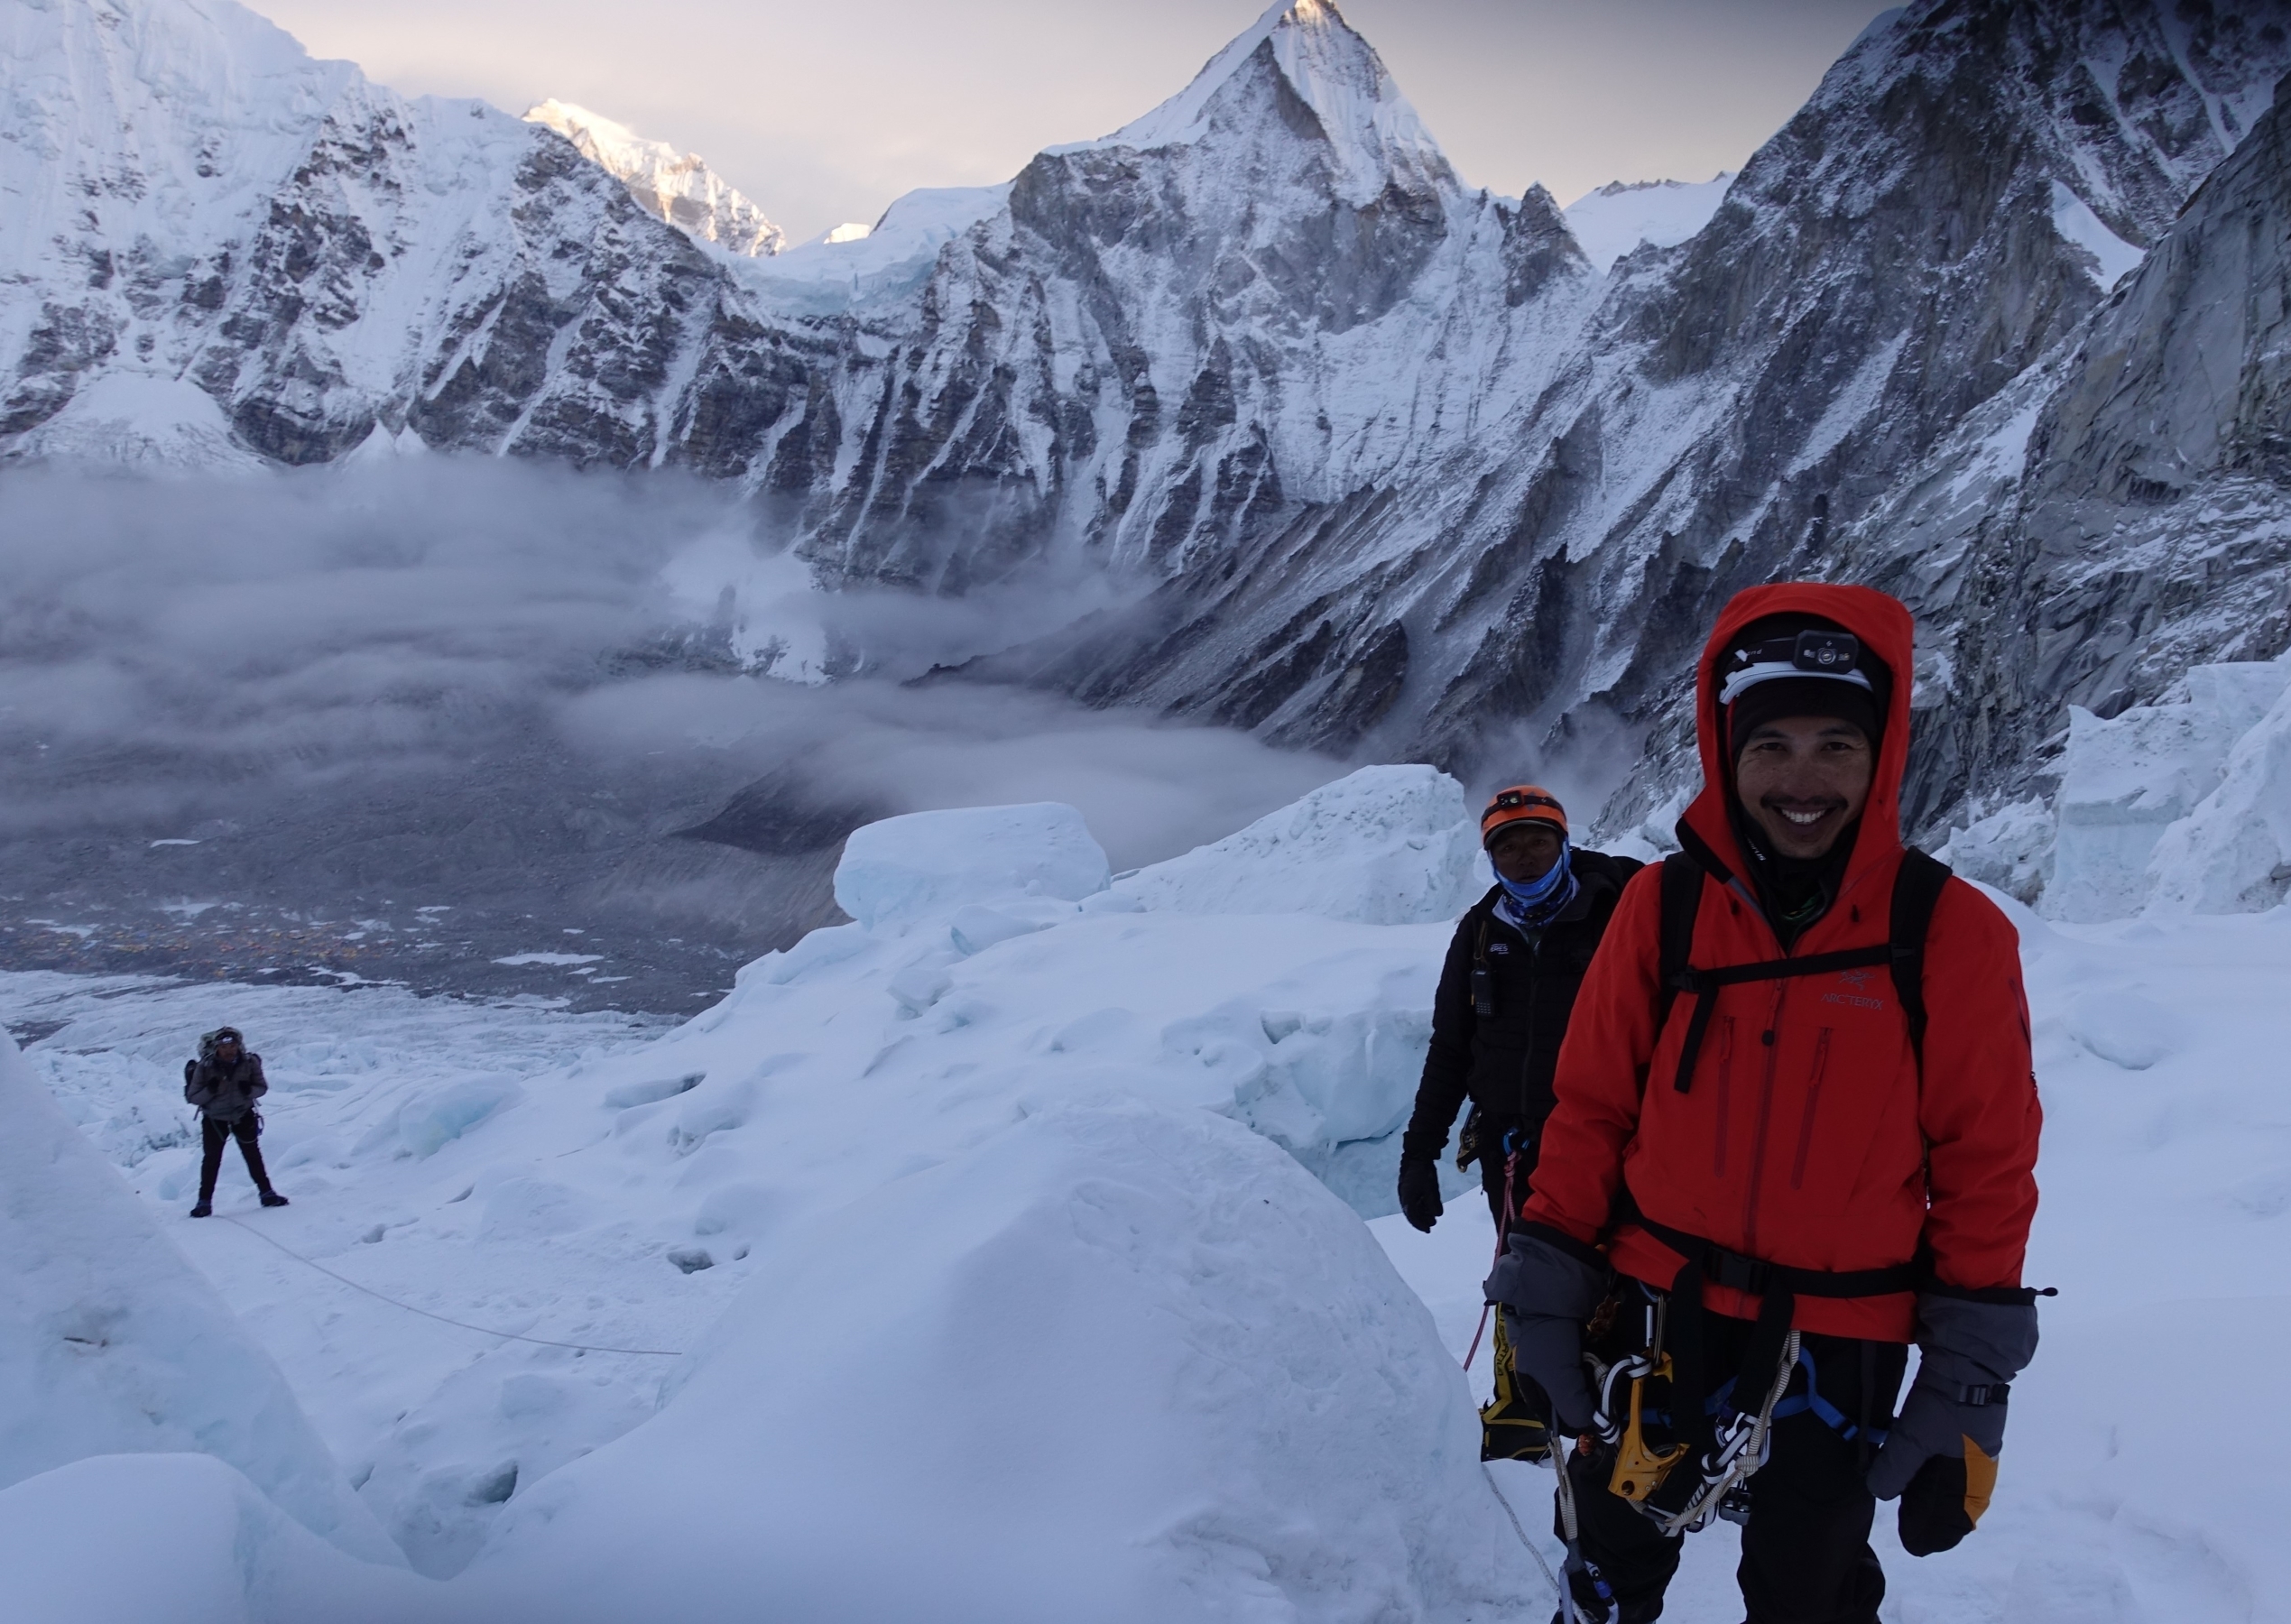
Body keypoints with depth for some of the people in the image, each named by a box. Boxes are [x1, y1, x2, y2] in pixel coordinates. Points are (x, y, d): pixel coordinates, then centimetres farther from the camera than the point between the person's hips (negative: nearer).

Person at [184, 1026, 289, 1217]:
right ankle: (204, 1202, 6)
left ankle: (267, 1193, 17)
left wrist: (250, 1090, -28)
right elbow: (192, 1097, -16)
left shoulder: (250, 1062, -18)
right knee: (211, 1159, -3)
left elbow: (262, 1087, -7)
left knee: (252, 1155, 7)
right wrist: (210, 1090, -34)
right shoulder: (205, 1067, -21)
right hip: (214, 1119, -1)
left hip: (243, 1115, 1)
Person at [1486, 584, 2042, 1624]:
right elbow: (1593, 1104, 2)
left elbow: (1985, 1161, -4)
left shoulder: (1951, 932, -10)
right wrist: (1547, 1276, 0)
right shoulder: (1666, 905, -6)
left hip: (1837, 1344, -1)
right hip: (1655, 1313, 2)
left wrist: (1971, 1372, -4)